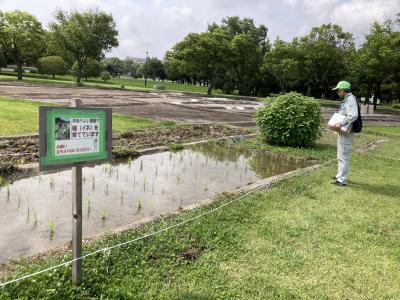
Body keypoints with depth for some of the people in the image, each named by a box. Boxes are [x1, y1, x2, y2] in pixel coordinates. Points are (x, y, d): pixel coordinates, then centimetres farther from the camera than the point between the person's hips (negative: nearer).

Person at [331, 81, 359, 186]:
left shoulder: (351, 99, -16)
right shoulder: (346, 100, 15)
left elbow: (353, 115, -28)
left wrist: (341, 123, -27)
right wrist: (337, 124, 9)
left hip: (346, 133, -11)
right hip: (342, 132, 11)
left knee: (343, 157, -4)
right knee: (341, 156, 20)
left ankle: (342, 180, 3)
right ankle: (340, 176, 32)